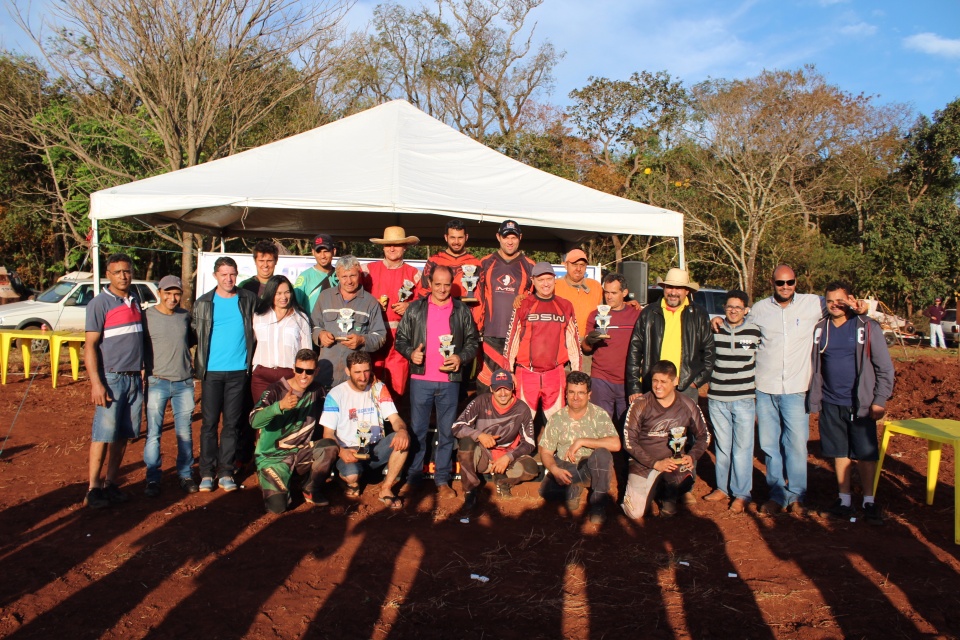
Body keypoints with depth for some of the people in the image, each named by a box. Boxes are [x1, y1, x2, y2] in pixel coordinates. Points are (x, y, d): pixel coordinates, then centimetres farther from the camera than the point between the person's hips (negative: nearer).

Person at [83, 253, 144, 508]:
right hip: (111, 378, -6)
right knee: (103, 434, -3)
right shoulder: (100, 303, -6)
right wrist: (96, 383, -17)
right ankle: (93, 489, 5)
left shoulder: (135, 301, 13)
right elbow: (90, 346, -10)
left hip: (134, 379, 6)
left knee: (123, 435, 8)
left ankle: (110, 484, 16)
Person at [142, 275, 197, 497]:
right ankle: (152, 479, 12)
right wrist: (142, 371, -5)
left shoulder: (185, 316, 8)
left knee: (185, 433, 9)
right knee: (153, 433, 1)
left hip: (184, 383, 3)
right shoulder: (147, 316, -3)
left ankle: (186, 475, 20)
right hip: (157, 382, -3)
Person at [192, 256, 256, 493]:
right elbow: (195, 334, 8)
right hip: (212, 371, 0)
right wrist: (198, 362, 1)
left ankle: (226, 471, 12)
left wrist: (252, 359, 6)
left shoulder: (249, 300, 6)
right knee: (209, 422, 2)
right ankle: (206, 472, 11)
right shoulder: (203, 303, 5)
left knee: (232, 423, 5)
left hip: (238, 370, 0)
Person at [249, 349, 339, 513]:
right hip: (273, 456, -4)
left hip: (301, 452, 4)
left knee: (330, 446, -25)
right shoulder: (276, 390, -15)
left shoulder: (317, 391, -1)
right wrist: (280, 405, -46)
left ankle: (312, 490, -1)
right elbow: (254, 421, -30)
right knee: (277, 506, -22)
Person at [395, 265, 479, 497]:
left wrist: (461, 358, -9)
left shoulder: (462, 311, 5)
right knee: (417, 430, 6)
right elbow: (400, 338, 8)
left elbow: (473, 342, 8)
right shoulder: (415, 309, 4)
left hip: (449, 381, 1)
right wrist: (410, 352, -11)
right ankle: (413, 477, 17)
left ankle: (442, 479, 17)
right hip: (420, 380, 0)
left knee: (446, 432, 7)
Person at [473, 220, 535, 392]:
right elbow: (477, 298, 10)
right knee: (485, 383, 0)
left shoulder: (529, 267, 9)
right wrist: (476, 327, 4)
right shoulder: (486, 264, 10)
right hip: (490, 335, 0)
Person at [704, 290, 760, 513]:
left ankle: (741, 494, 13)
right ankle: (722, 487, 24)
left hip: (744, 399, -1)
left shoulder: (755, 332, 0)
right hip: (717, 398, 1)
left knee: (742, 448, 2)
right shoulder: (714, 331, 2)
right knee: (721, 446, 11)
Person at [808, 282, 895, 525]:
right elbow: (815, 367, 10)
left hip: (860, 403, -3)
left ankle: (869, 501, 20)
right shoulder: (820, 329, 5)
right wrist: (815, 399, 5)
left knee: (866, 454, 4)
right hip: (830, 404, 3)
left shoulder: (868, 327, -5)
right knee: (839, 453, 10)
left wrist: (880, 400, -8)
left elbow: (884, 367, -3)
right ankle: (845, 499, 23)